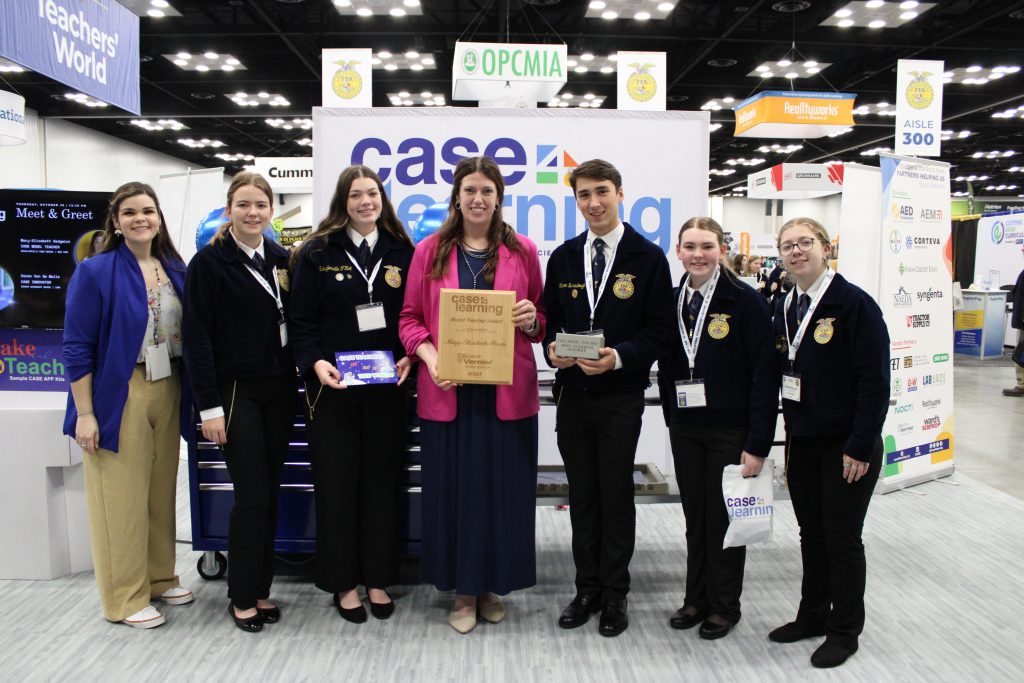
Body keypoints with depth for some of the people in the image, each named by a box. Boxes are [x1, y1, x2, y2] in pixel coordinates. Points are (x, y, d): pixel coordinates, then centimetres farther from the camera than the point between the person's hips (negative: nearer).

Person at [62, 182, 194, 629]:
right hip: (119, 395, -5)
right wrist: (84, 414, -12)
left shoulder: (175, 269, 7)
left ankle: (160, 577, 30)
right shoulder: (95, 272, -7)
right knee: (122, 496, 2)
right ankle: (125, 597, 16)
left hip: (168, 391, 5)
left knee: (162, 490, 13)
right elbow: (77, 347, -9)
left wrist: (190, 395, 11)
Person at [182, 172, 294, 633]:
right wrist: (209, 406, -13)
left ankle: (261, 589, 23)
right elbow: (197, 338, -10)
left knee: (270, 494, 10)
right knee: (251, 496, -3)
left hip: (279, 390, 5)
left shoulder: (283, 259, 8)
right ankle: (243, 597, 14)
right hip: (236, 392, -5)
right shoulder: (209, 262, -7)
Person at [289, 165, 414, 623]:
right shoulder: (317, 253, 0)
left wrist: (408, 358, -8)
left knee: (383, 481, 8)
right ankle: (344, 582, 21)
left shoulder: (401, 252, 6)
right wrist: (315, 363, -17)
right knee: (337, 482, 5)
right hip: (333, 386, -2)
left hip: (388, 385, 2)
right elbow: (301, 320, -2)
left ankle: (378, 579, 23)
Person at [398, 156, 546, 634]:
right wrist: (429, 356, -12)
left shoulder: (522, 251, 6)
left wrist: (530, 320, -11)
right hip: (447, 392, 0)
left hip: (507, 393, 0)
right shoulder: (430, 251, 5)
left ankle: (493, 585, 25)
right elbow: (410, 317, 6)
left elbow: (541, 318, 12)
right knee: (452, 489, 6)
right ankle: (462, 589, 23)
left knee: (504, 489, 6)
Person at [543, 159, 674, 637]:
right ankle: (587, 589, 25)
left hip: (620, 396, -3)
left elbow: (659, 332, -5)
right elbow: (551, 319, 12)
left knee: (616, 498, 5)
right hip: (572, 394, 4)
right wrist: (552, 348, -10)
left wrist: (618, 358, -20)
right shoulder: (564, 257, 8)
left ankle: (614, 594, 21)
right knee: (582, 497, 11)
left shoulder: (648, 257, -3)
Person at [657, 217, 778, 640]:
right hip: (685, 430, 4)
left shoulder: (746, 301, -10)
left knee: (724, 519, 7)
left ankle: (724, 606, 24)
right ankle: (697, 598, 28)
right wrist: (671, 418, 7)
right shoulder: (672, 302, 5)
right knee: (695, 518, 13)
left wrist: (758, 444, -16)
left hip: (730, 430, -4)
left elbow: (765, 375, -13)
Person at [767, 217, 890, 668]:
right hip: (801, 444, 6)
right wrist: (790, 433, 8)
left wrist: (860, 446, -17)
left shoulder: (855, 304, -13)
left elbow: (875, 380, -15)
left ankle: (844, 631, 22)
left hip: (846, 446, -6)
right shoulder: (785, 310, 8)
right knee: (811, 533, 15)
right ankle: (813, 615, 31)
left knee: (842, 538, 5)